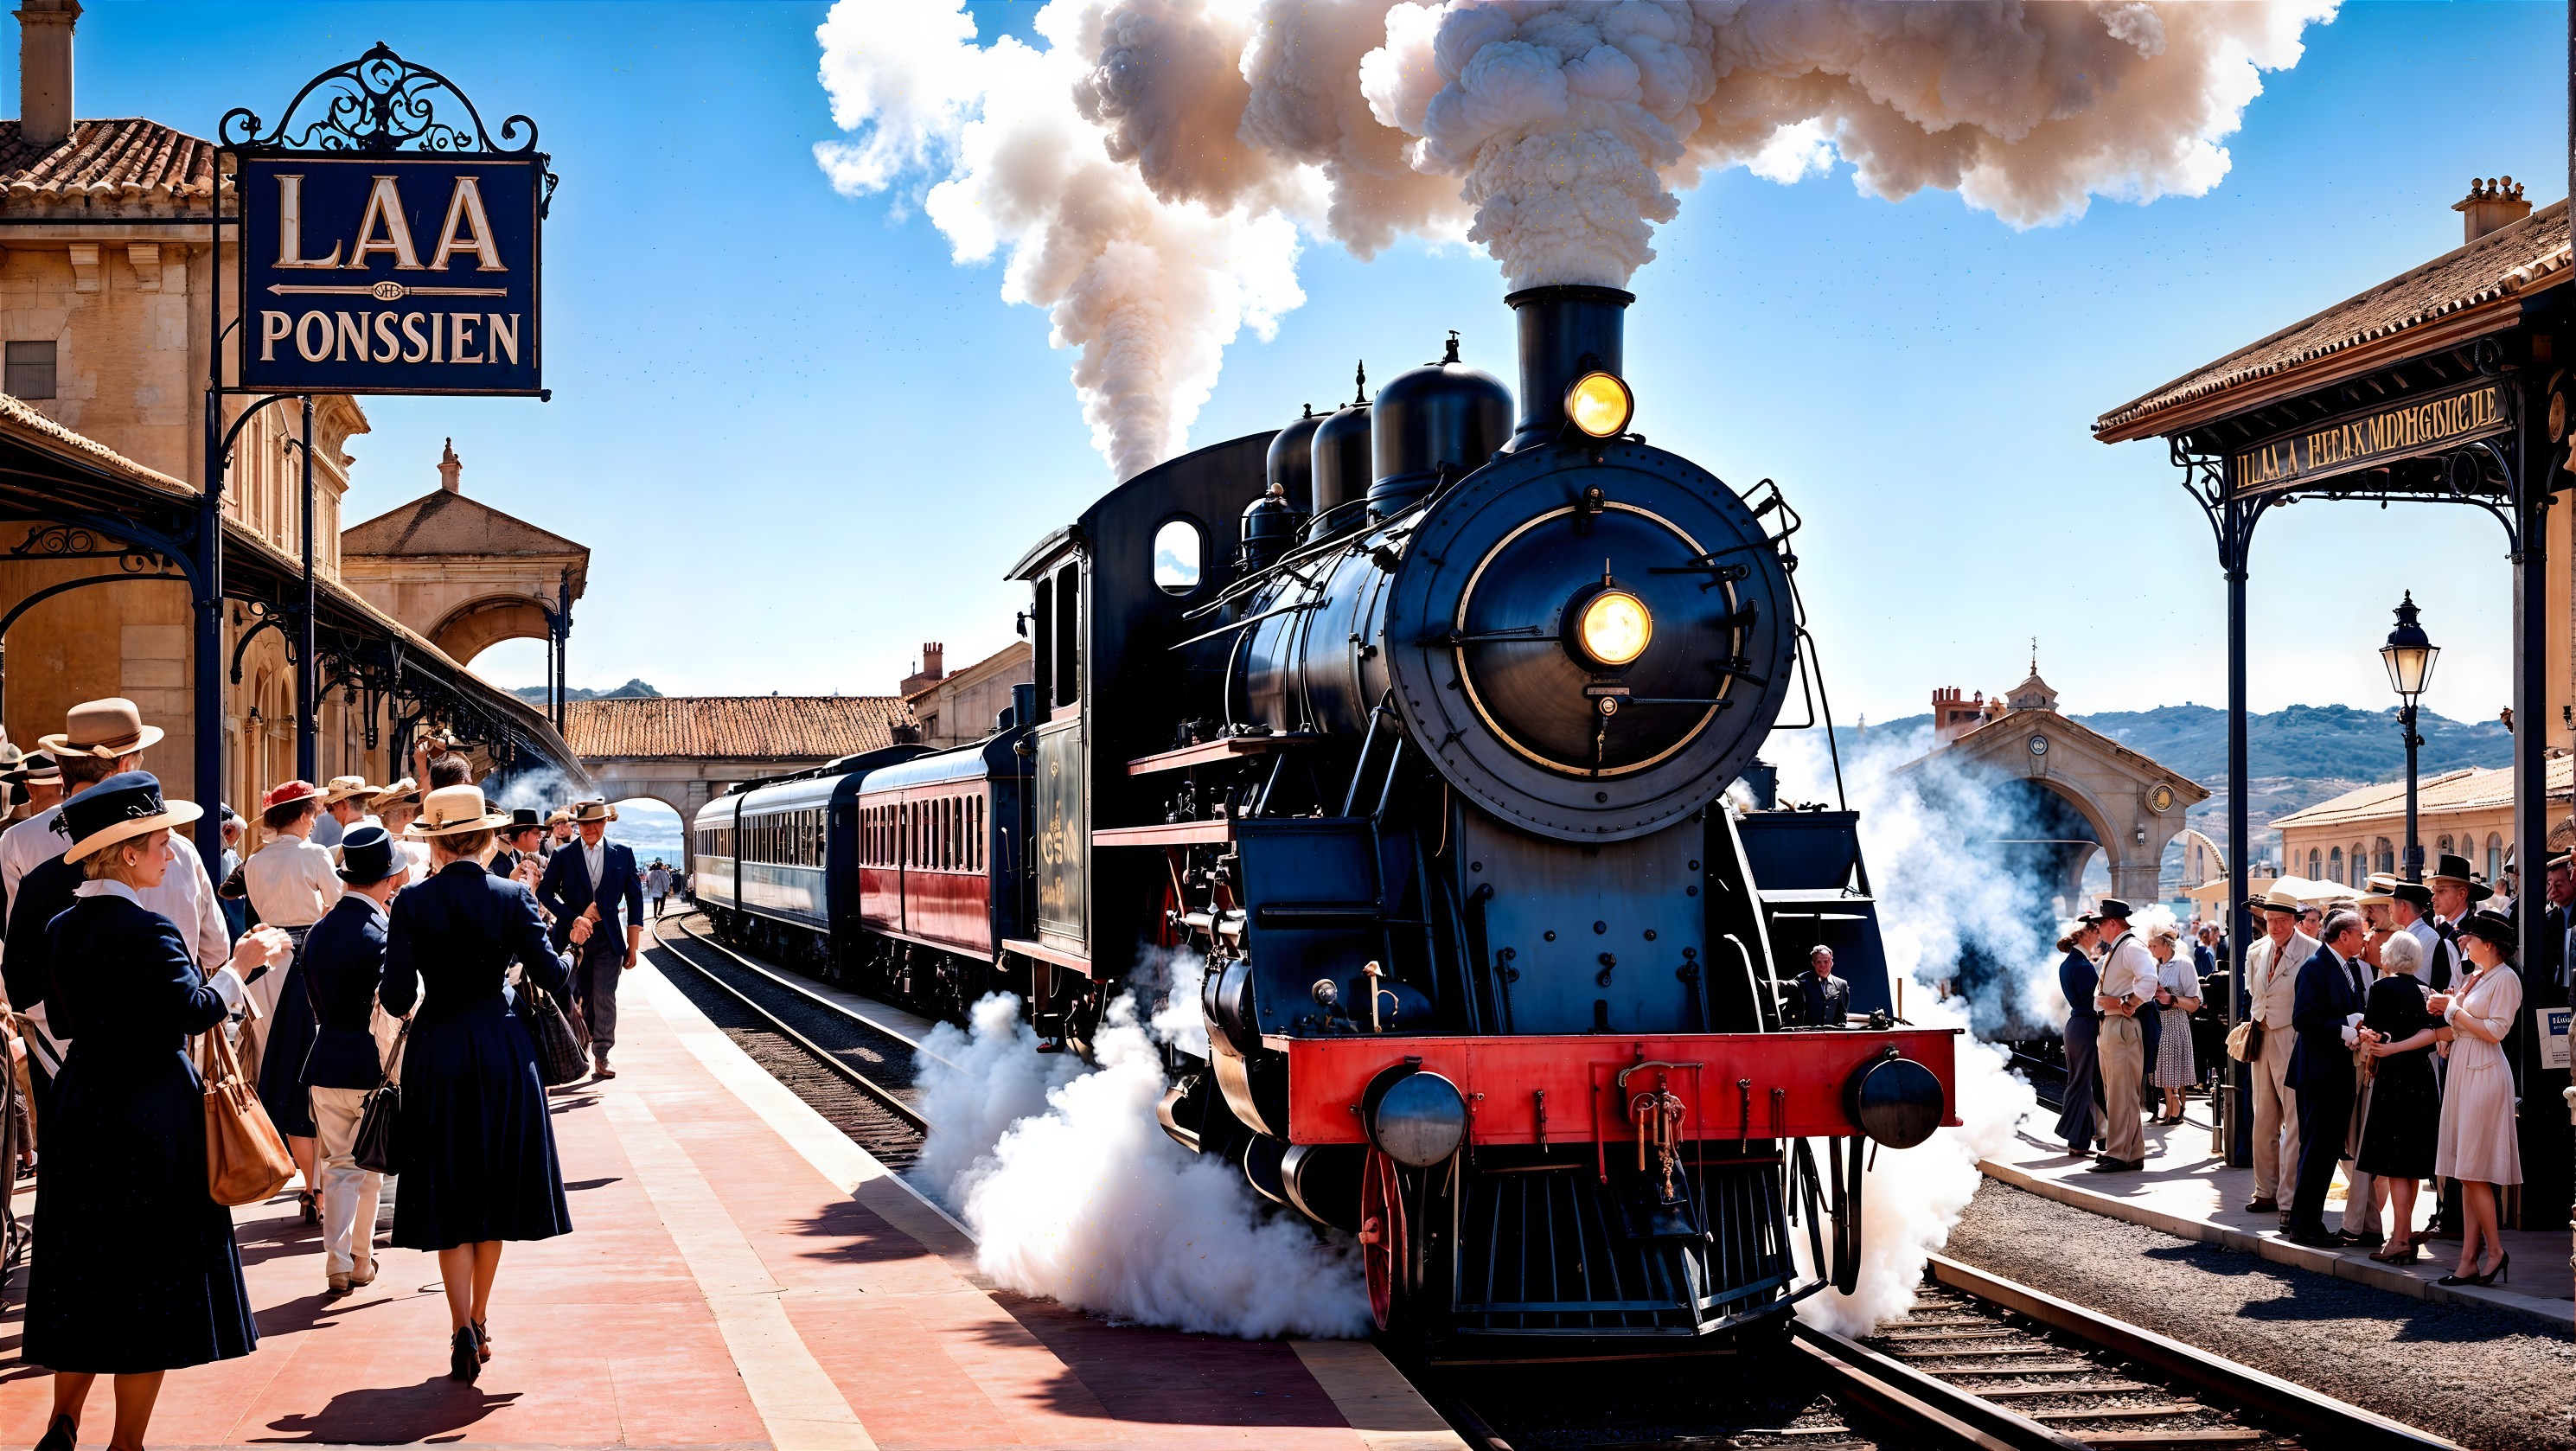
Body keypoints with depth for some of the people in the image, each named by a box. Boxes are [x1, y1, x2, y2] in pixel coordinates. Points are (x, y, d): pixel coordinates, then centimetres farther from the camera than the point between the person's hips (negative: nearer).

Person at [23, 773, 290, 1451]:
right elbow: (195, 1011, -23)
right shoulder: (146, 932, -17)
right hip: (153, 1119, -7)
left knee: (86, 1272, 16)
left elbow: (61, 1019, 14)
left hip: (79, 1111, 7)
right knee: (149, 1278, 3)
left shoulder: (62, 928, 6)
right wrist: (240, 965, -10)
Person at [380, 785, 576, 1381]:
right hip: (504, 1053, 1)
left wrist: (401, 1000, 14)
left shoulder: (413, 903, -9)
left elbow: (397, 999, -10)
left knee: (448, 1196, 4)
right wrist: (570, 948, 14)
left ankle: (463, 1329, -7)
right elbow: (552, 976, -7)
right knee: (494, 1190, 15)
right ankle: (480, 1321, 22)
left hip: (437, 1055, -1)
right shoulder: (513, 897, -6)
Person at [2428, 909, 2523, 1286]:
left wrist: (2454, 1010, -8)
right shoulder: (2475, 978, 17)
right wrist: (2444, 1008, 4)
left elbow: (2495, 1030, -15)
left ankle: (2495, 1249, -1)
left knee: (2473, 1171, -9)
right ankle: (2470, 1259, 5)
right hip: (2461, 1072, 9)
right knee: (2466, 1174, 5)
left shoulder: (2506, 979, -8)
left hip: (2484, 1074, -9)